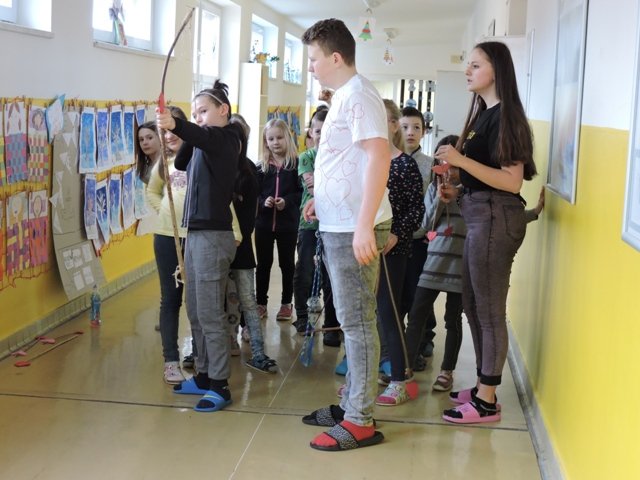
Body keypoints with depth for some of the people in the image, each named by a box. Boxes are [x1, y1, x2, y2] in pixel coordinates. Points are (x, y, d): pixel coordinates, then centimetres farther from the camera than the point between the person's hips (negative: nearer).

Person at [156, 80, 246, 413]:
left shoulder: (227, 138, -9)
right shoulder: (205, 143, 18)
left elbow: (203, 136, -30)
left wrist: (176, 125, -50)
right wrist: (178, 129, 4)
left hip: (213, 235, -9)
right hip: (195, 233, 9)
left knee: (210, 314, -6)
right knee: (196, 313, 14)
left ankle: (220, 386, 1)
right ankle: (203, 376, 24)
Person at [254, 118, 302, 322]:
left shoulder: (296, 164, -4)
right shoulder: (261, 167, 4)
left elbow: (302, 192, -6)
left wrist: (287, 201, -20)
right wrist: (263, 202, -15)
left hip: (288, 223, -2)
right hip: (264, 223, 2)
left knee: (287, 263, 10)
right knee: (263, 263, 10)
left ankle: (286, 303, 22)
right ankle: (261, 303, 20)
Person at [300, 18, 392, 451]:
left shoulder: (358, 95, -13)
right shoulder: (344, 96, 17)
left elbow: (379, 156, -23)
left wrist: (363, 225, -28)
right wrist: (323, 200, 25)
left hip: (354, 231, -10)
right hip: (339, 226, 10)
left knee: (357, 322, -4)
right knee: (353, 320, 15)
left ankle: (360, 423, 4)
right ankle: (352, 404, 26)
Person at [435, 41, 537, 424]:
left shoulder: (505, 116, -12)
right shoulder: (484, 114, 15)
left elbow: (512, 181, -20)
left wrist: (462, 160, -24)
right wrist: (460, 191, 9)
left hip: (495, 218, -10)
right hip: (480, 215, 10)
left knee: (489, 311, -3)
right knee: (474, 306, 16)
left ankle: (488, 402, 6)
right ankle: (482, 386, 28)